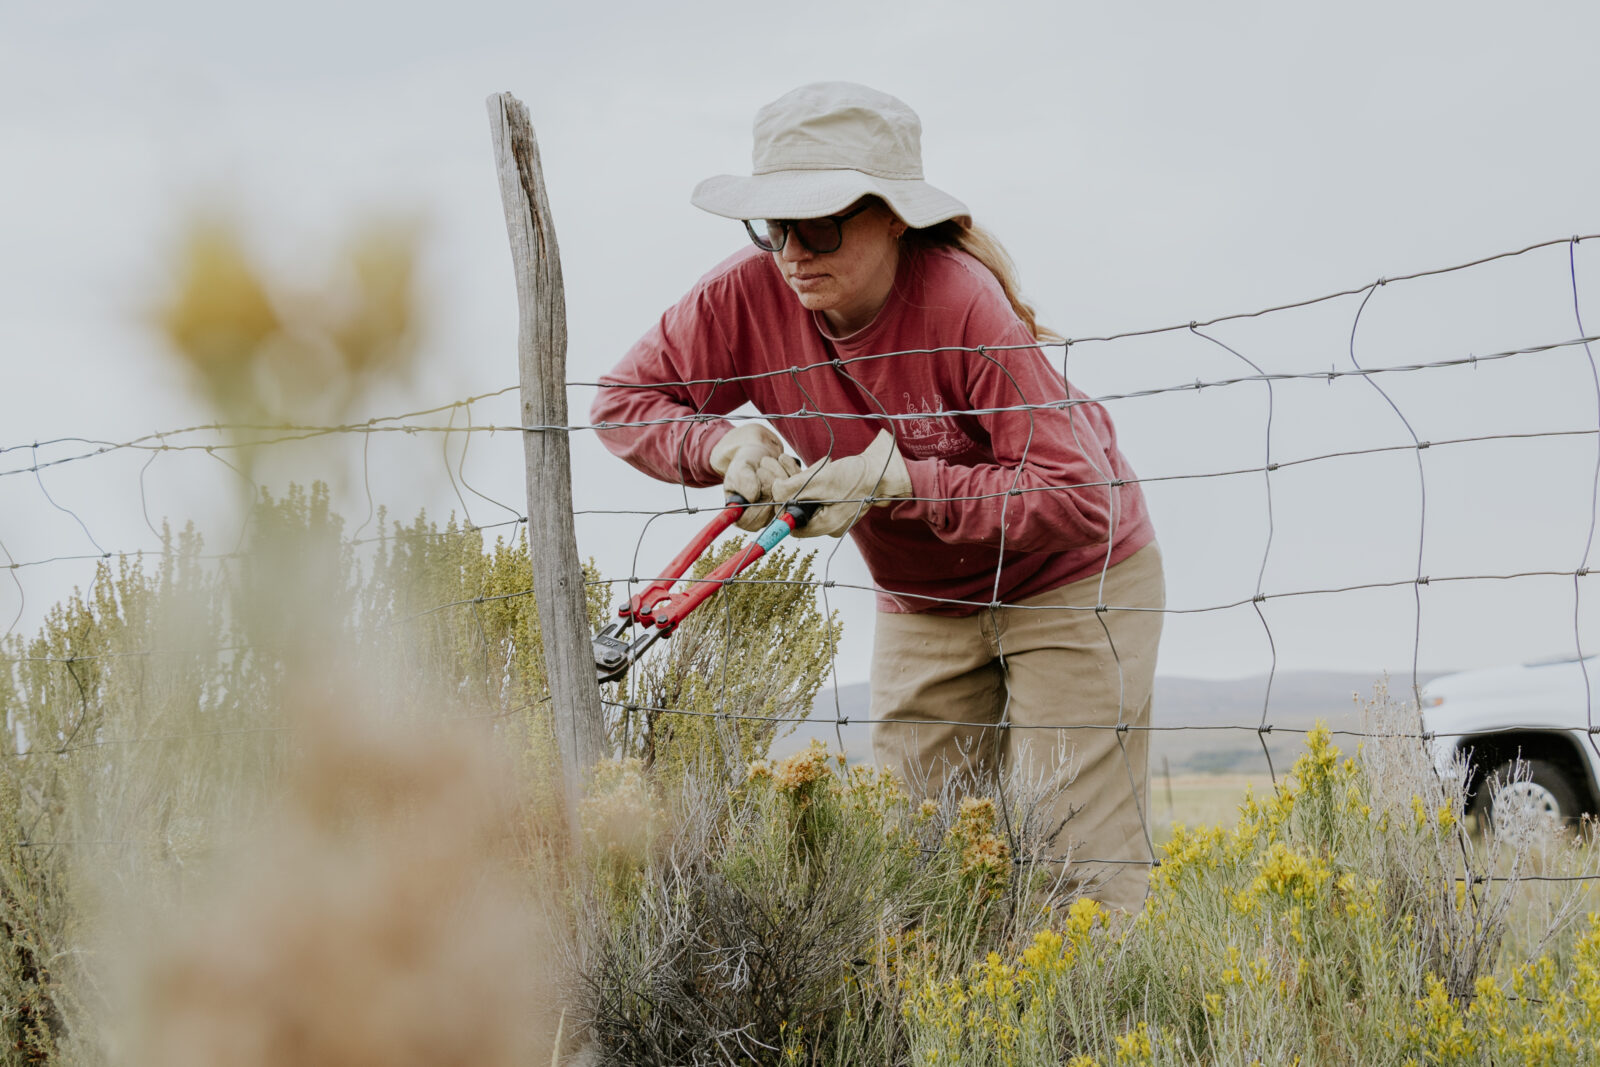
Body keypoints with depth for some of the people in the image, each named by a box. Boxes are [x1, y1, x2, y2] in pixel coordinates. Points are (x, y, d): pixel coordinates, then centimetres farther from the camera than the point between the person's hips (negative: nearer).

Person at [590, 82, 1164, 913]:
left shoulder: (964, 305, -30)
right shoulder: (751, 295, -17)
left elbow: (1078, 499, -31)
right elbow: (623, 401, -5)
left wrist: (899, 482, -36)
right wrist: (725, 446, -25)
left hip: (1068, 580, -5)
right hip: (920, 601, 5)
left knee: (1074, 862, -12)